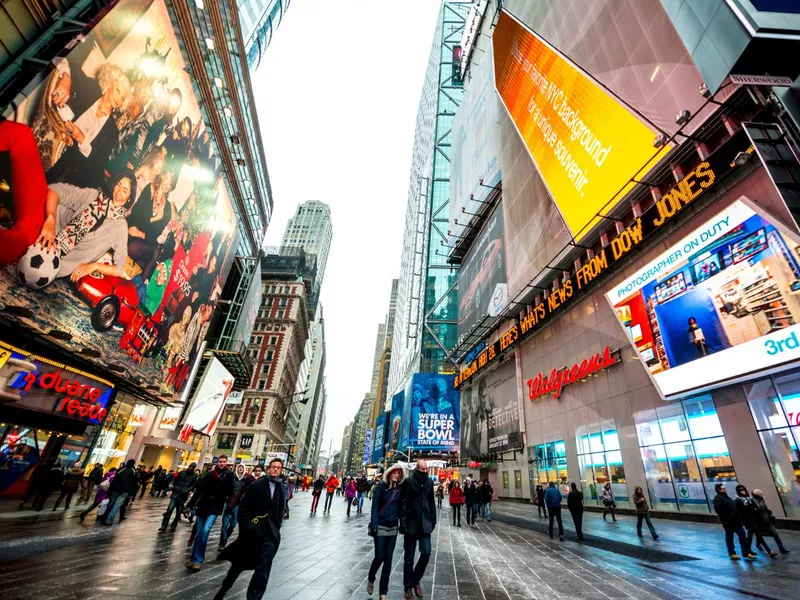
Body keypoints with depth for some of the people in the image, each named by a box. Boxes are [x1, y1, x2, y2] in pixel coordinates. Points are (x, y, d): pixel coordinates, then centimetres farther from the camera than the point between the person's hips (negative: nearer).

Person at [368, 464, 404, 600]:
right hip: (381, 526, -4)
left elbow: (399, 507, 8)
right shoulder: (381, 486, -11)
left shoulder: (399, 489, 1)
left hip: (393, 527, 4)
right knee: (379, 557, -1)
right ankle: (370, 579, 30)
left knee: (388, 559, 7)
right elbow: (374, 507, -11)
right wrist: (373, 525, -15)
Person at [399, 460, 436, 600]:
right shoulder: (408, 481, -12)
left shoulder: (429, 482, 4)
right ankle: (408, 586, 26)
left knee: (426, 553, 1)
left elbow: (431, 503, 11)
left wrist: (433, 520, 10)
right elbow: (403, 503, -11)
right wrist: (403, 522, -14)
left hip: (425, 524, 4)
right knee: (409, 557, 8)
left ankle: (416, 580, 25)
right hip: (411, 524, -4)